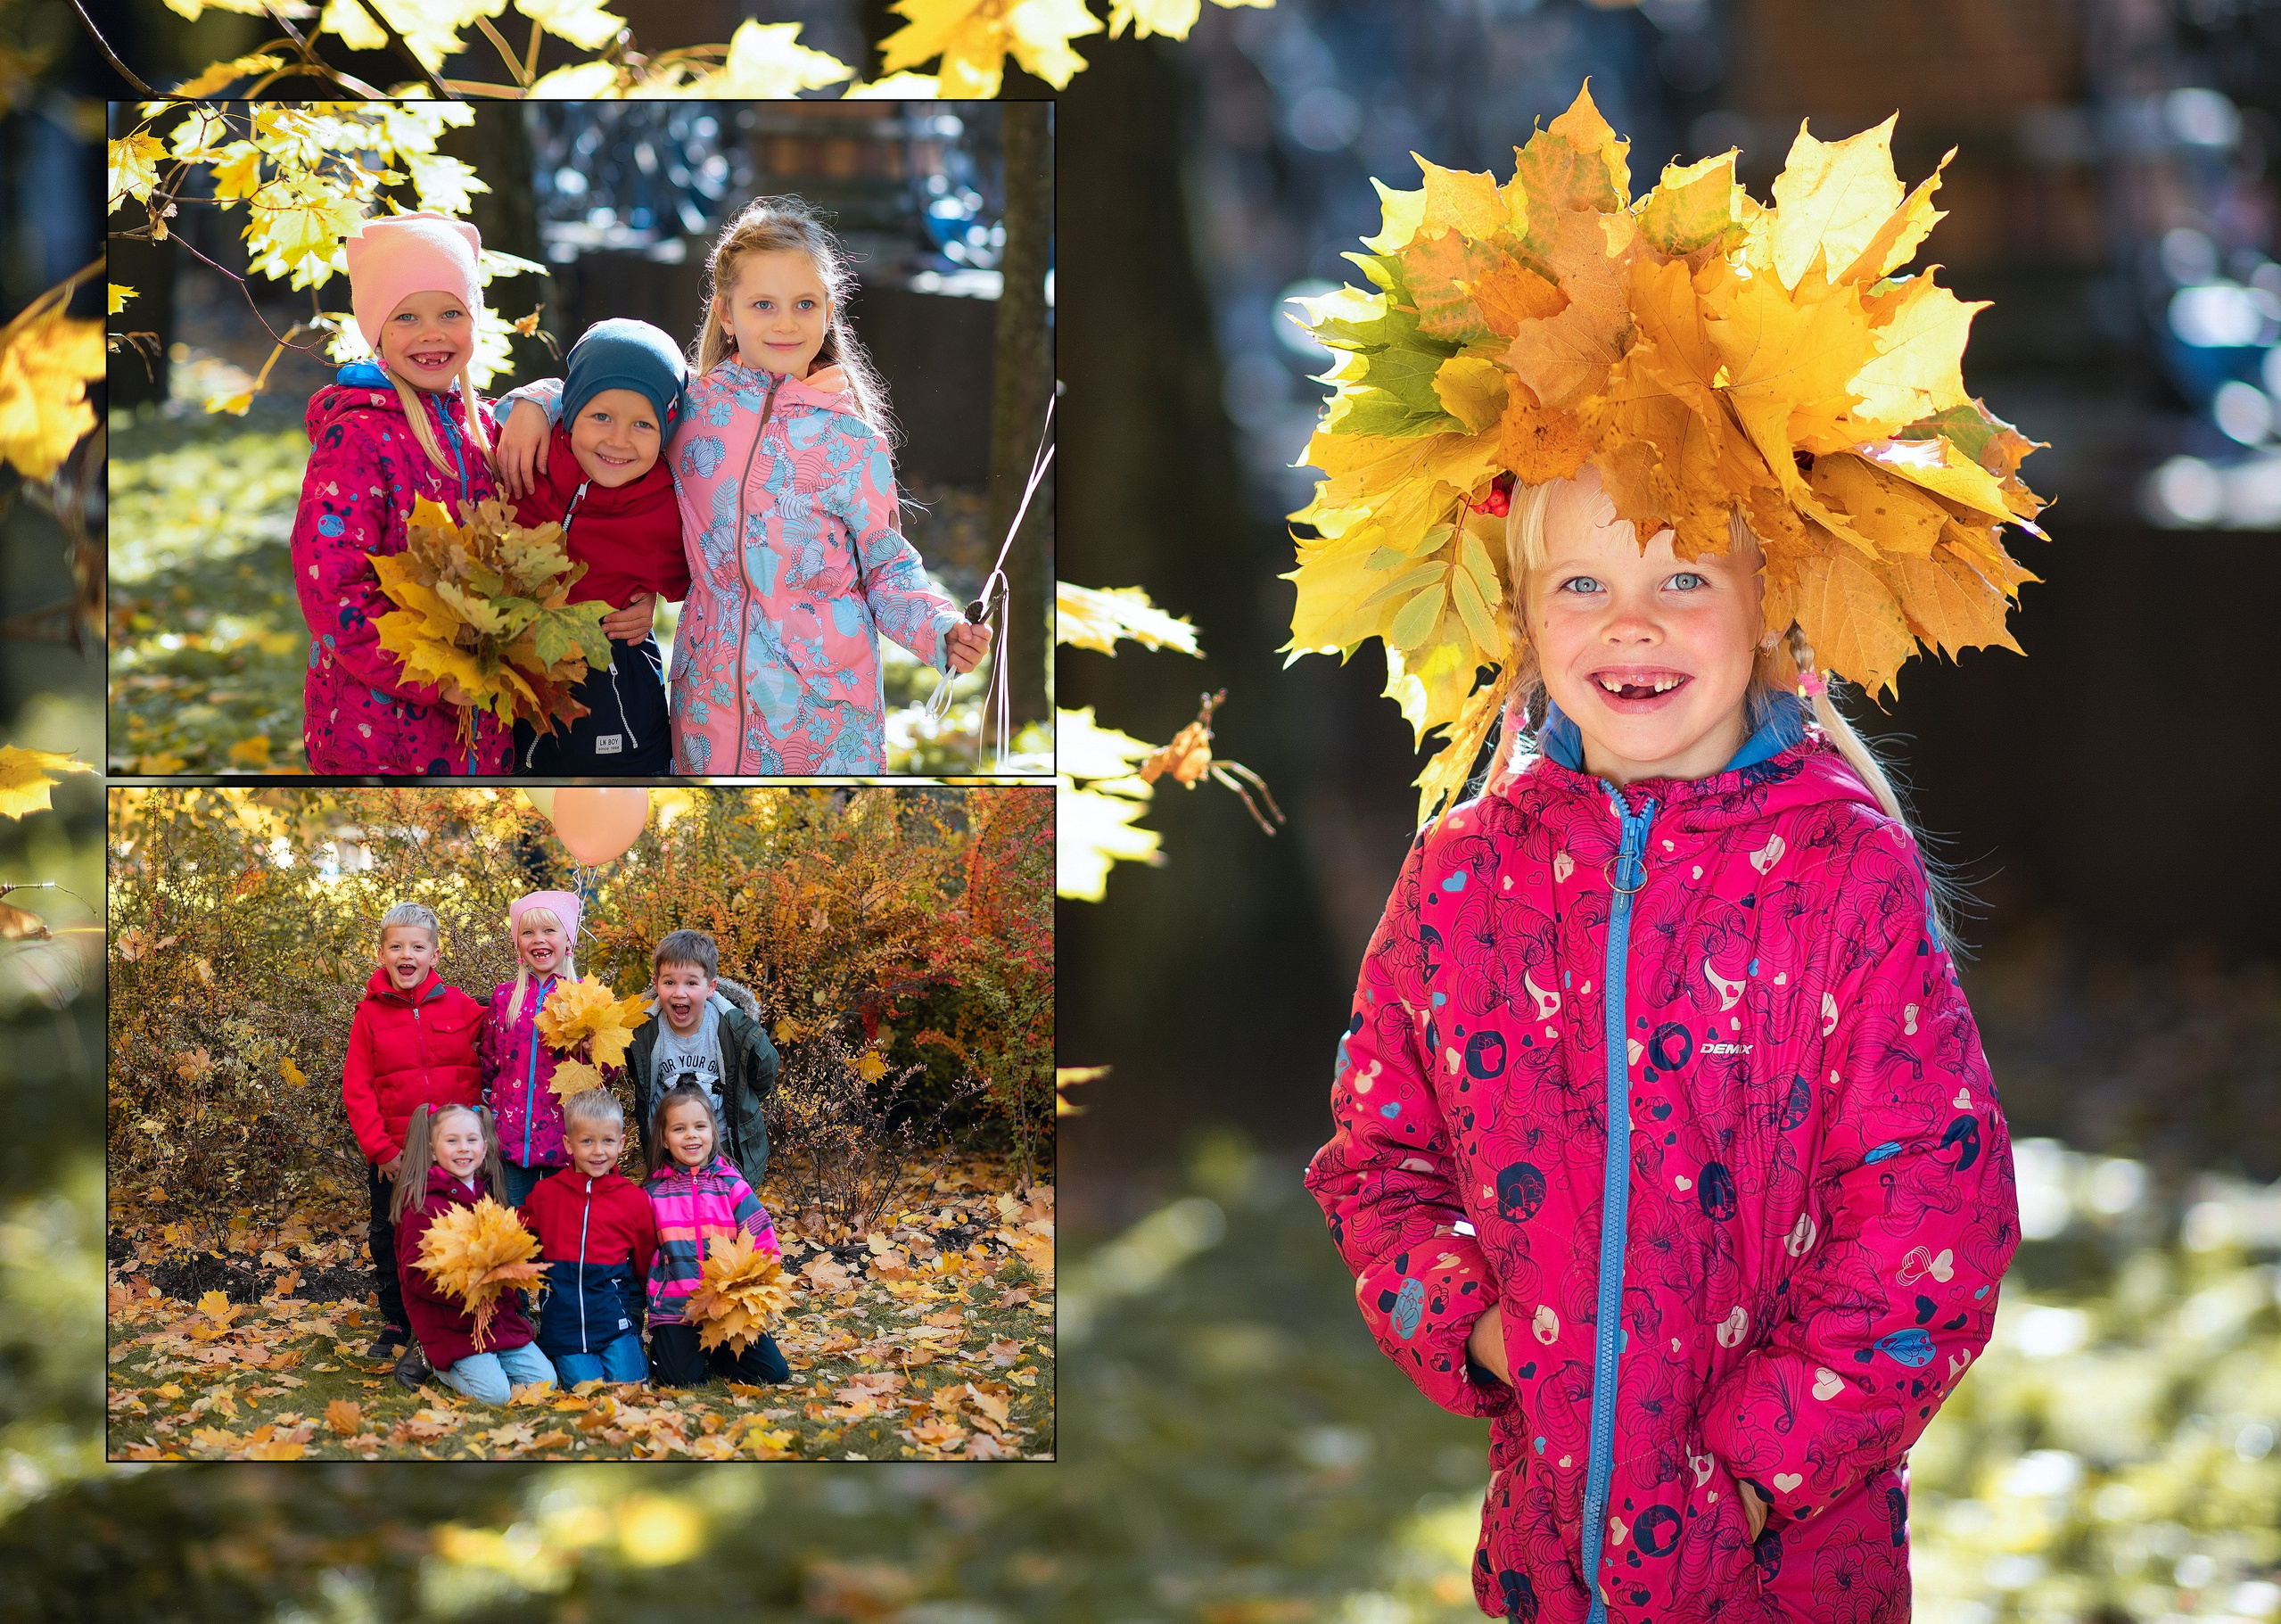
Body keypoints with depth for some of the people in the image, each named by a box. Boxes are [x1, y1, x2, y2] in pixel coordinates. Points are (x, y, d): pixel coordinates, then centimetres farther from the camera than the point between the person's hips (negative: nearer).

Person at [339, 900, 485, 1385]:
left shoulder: (459, 1006, 0)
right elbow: (356, 1089, -2)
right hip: (394, 1155, 1)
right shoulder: (370, 1013, 0)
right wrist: (380, 1148, -9)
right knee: (389, 1237, 9)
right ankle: (396, 1324, 24)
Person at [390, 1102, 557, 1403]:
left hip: (500, 1319, 7)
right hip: (452, 1329, -7)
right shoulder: (424, 1206, -12)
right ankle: (437, 1365, 5)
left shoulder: (485, 1198, 13)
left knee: (543, 1379, -6)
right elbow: (416, 1274, -16)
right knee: (494, 1392, -22)